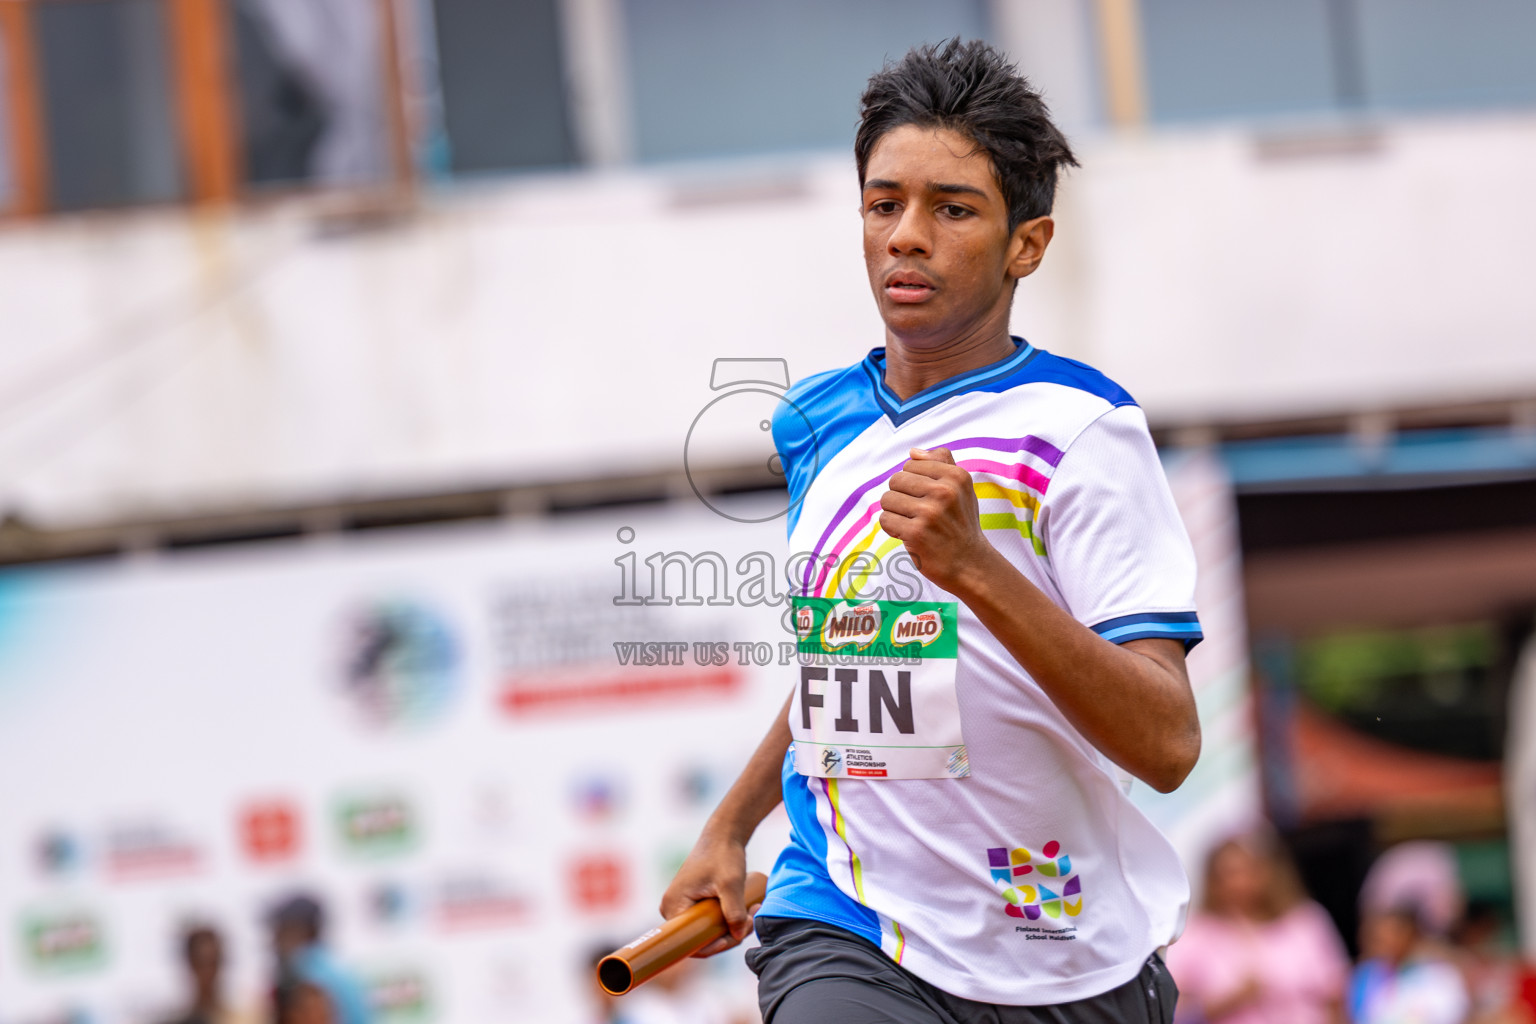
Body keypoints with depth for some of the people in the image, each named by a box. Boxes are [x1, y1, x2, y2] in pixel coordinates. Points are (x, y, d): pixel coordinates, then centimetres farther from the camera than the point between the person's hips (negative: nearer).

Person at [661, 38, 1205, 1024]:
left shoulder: (1079, 427, -8)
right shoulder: (817, 423, 9)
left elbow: (1167, 745, -18)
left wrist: (976, 566, -28)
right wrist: (730, 828, 27)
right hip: (845, 945, 1)